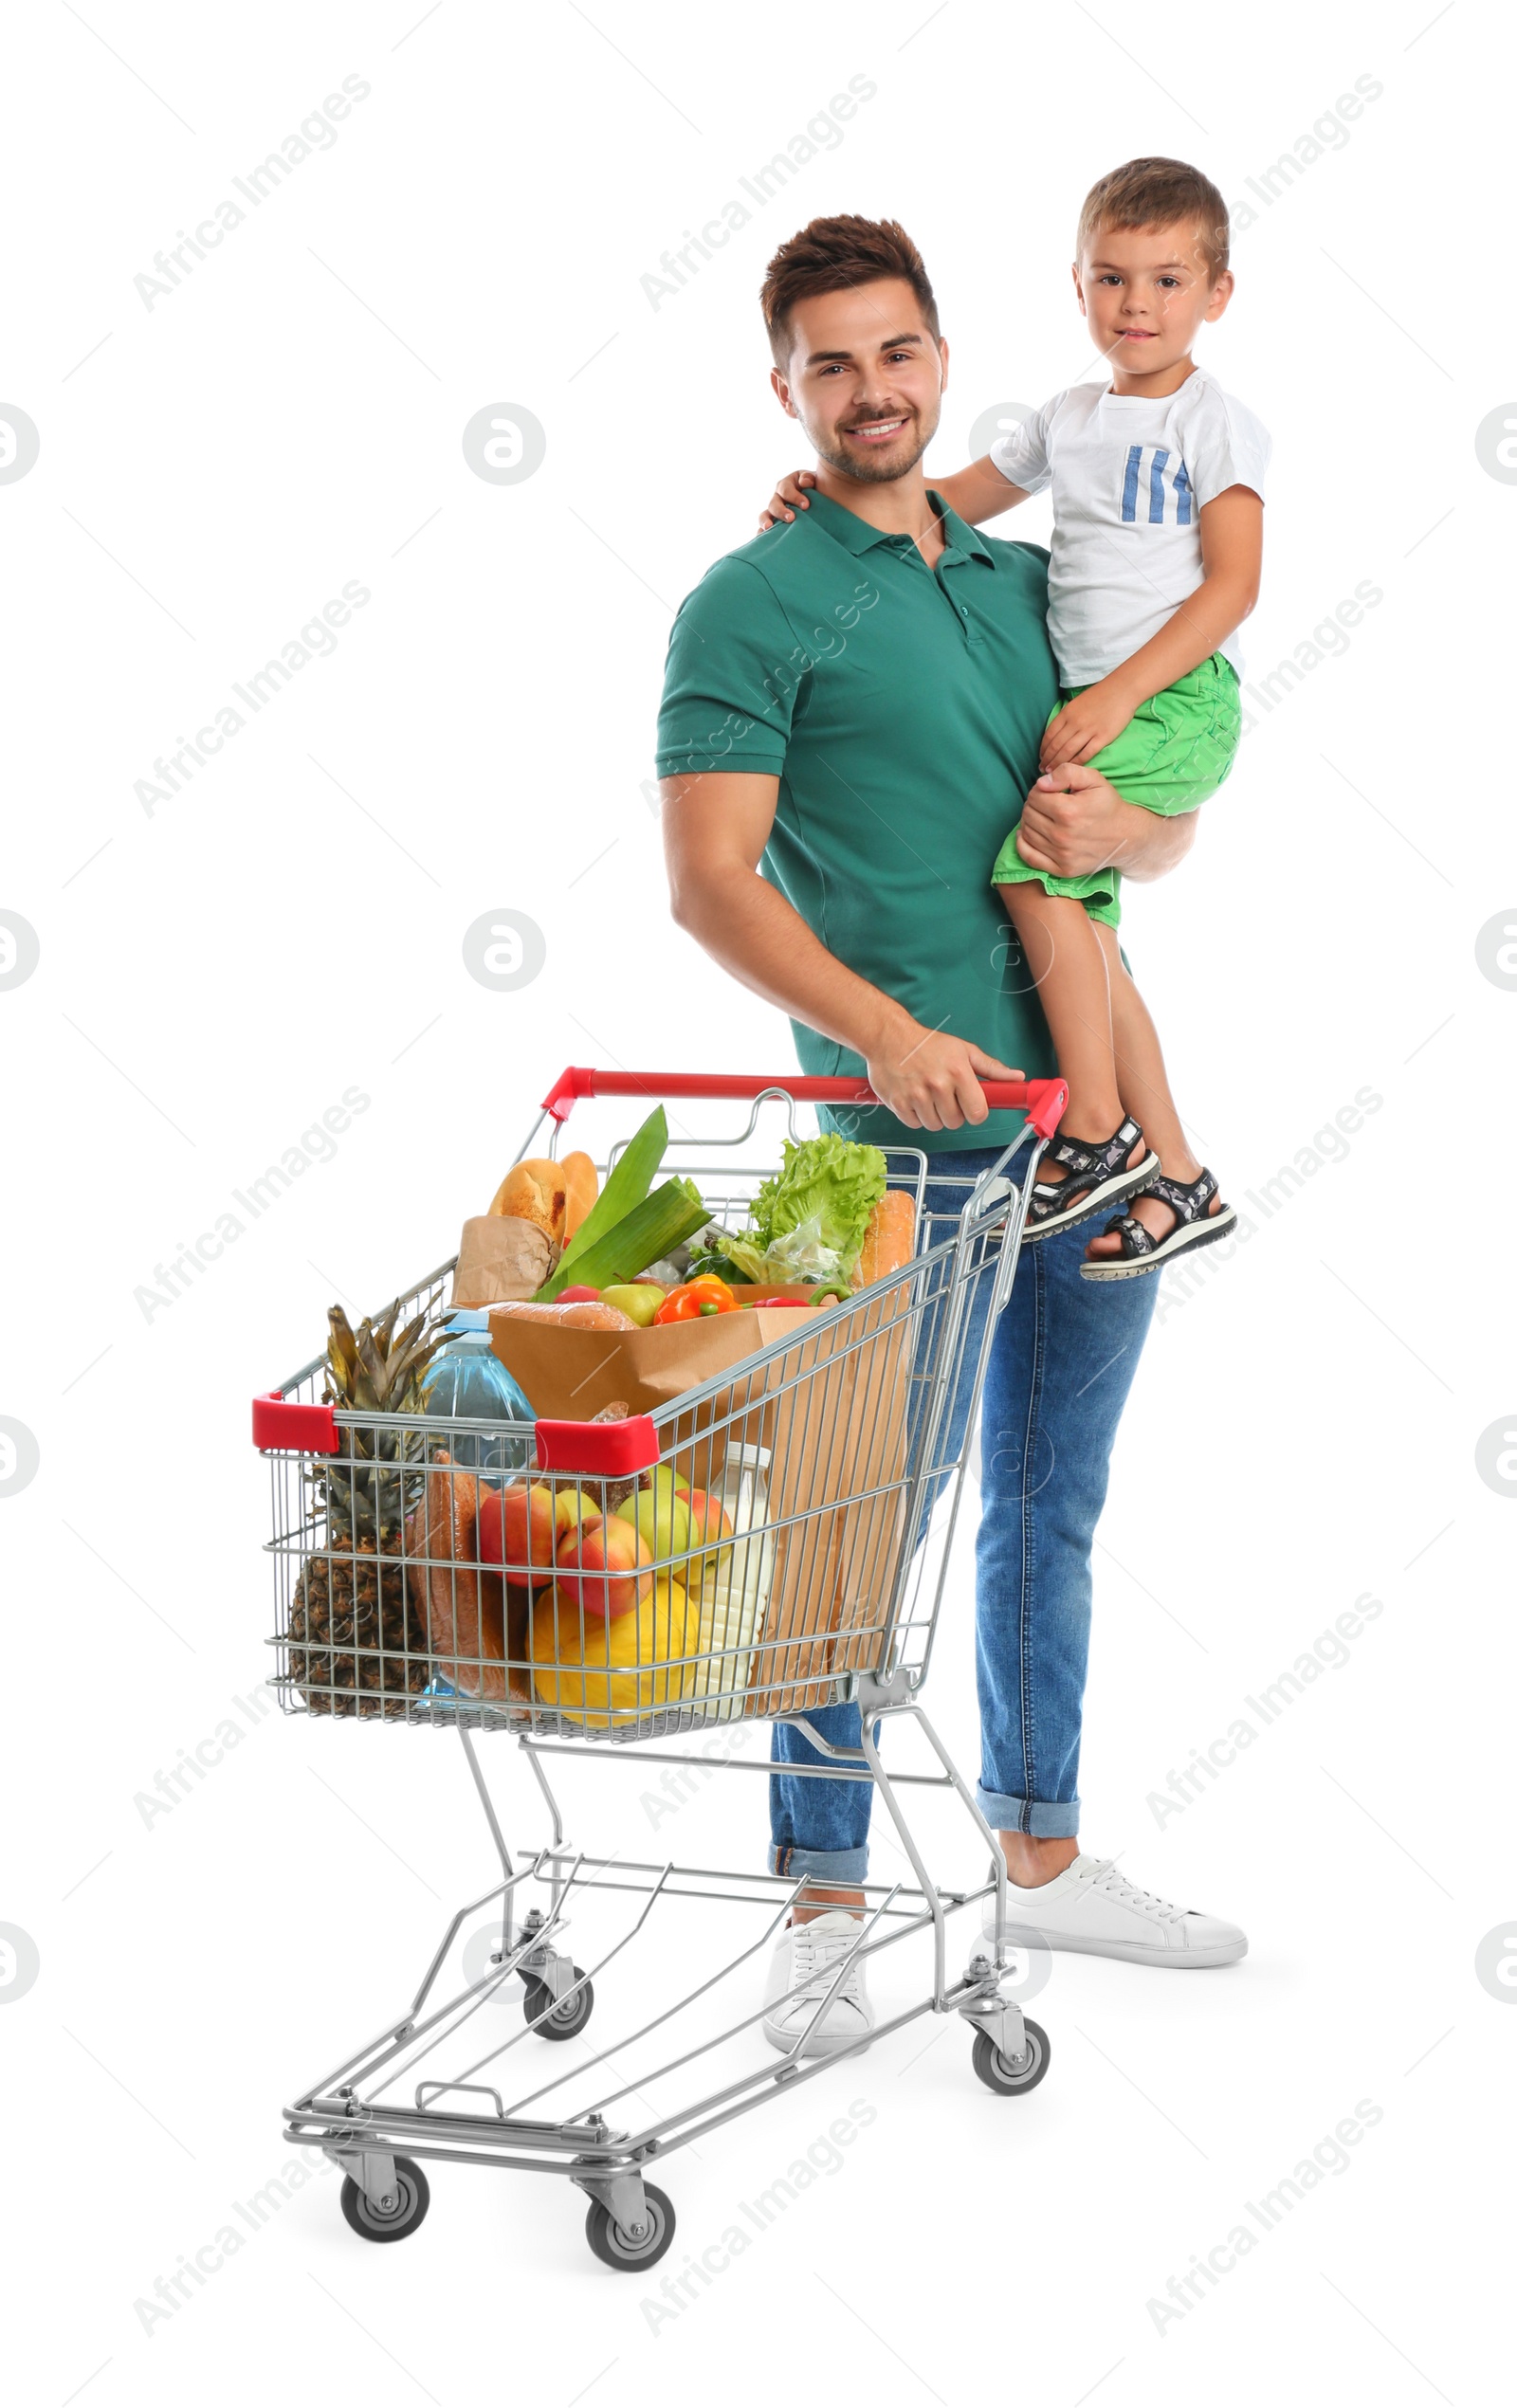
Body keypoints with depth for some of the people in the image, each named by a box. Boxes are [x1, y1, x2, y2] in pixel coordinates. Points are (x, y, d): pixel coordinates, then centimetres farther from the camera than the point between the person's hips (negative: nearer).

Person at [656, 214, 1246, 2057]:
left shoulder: (1028, 579, 14)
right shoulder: (754, 605, -6)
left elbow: (1175, 824, 19)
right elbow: (709, 884, -13)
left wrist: (1114, 824, -6)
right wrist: (889, 1035, -25)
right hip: (904, 1134, -7)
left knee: (1051, 1508, 16)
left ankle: (1041, 1853, 29)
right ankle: (822, 1903, 11)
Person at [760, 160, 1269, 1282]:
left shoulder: (1215, 421, -4)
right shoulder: (1071, 419, 16)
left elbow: (1234, 584, -12)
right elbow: (950, 502, 26)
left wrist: (1120, 693, -21)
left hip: (1178, 696, -7)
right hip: (1089, 699, 7)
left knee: (1030, 862, -22)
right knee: (1081, 935, 4)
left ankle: (1098, 1135, -14)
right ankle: (1178, 1182, 13)